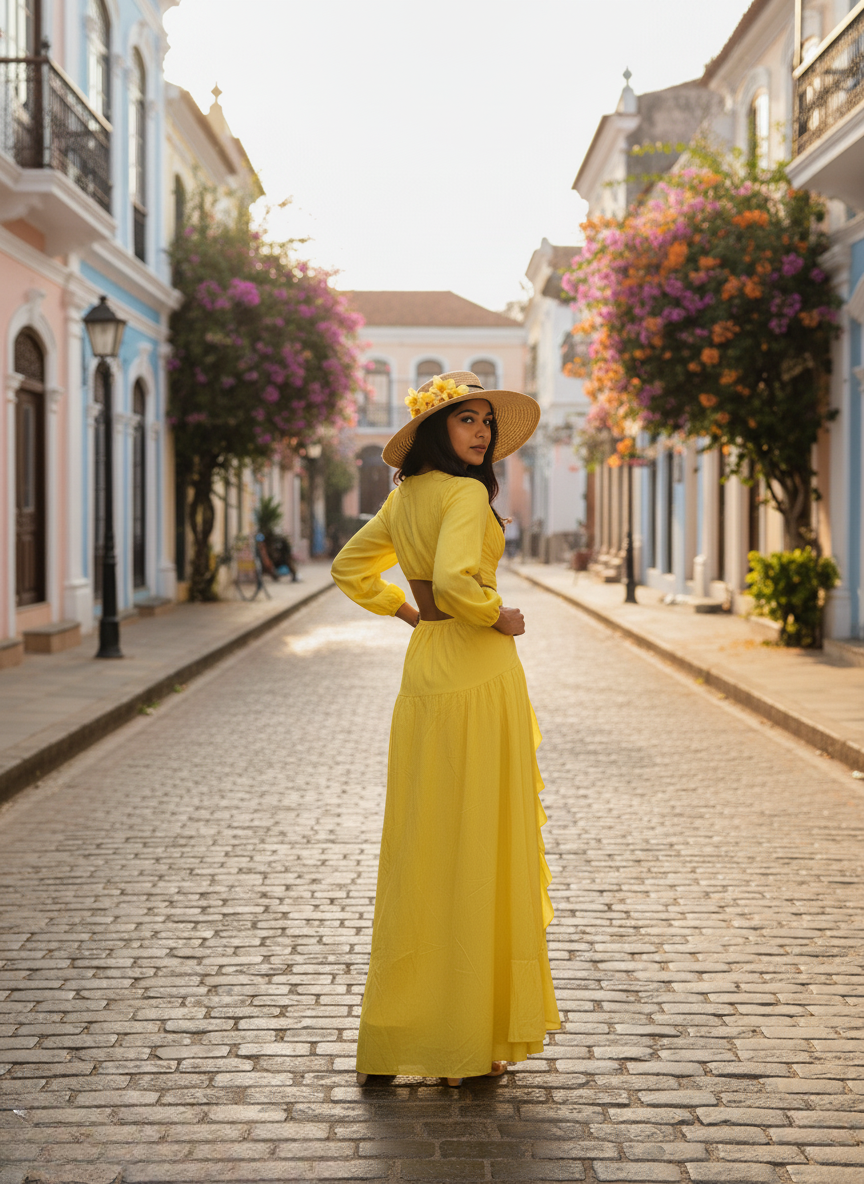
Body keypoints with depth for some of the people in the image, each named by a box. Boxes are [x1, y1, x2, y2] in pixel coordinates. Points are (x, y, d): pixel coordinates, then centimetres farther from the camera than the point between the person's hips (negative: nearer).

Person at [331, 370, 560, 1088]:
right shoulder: (466, 493, -14)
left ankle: (409, 1023, 21)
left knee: (426, 847, 13)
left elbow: (351, 567, 23)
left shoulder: (405, 497, 12)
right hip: (477, 674, -8)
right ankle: (471, 1037, 7)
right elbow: (455, 580, -29)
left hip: (424, 666, 8)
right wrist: (499, 618, -12)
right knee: (478, 847, -1)